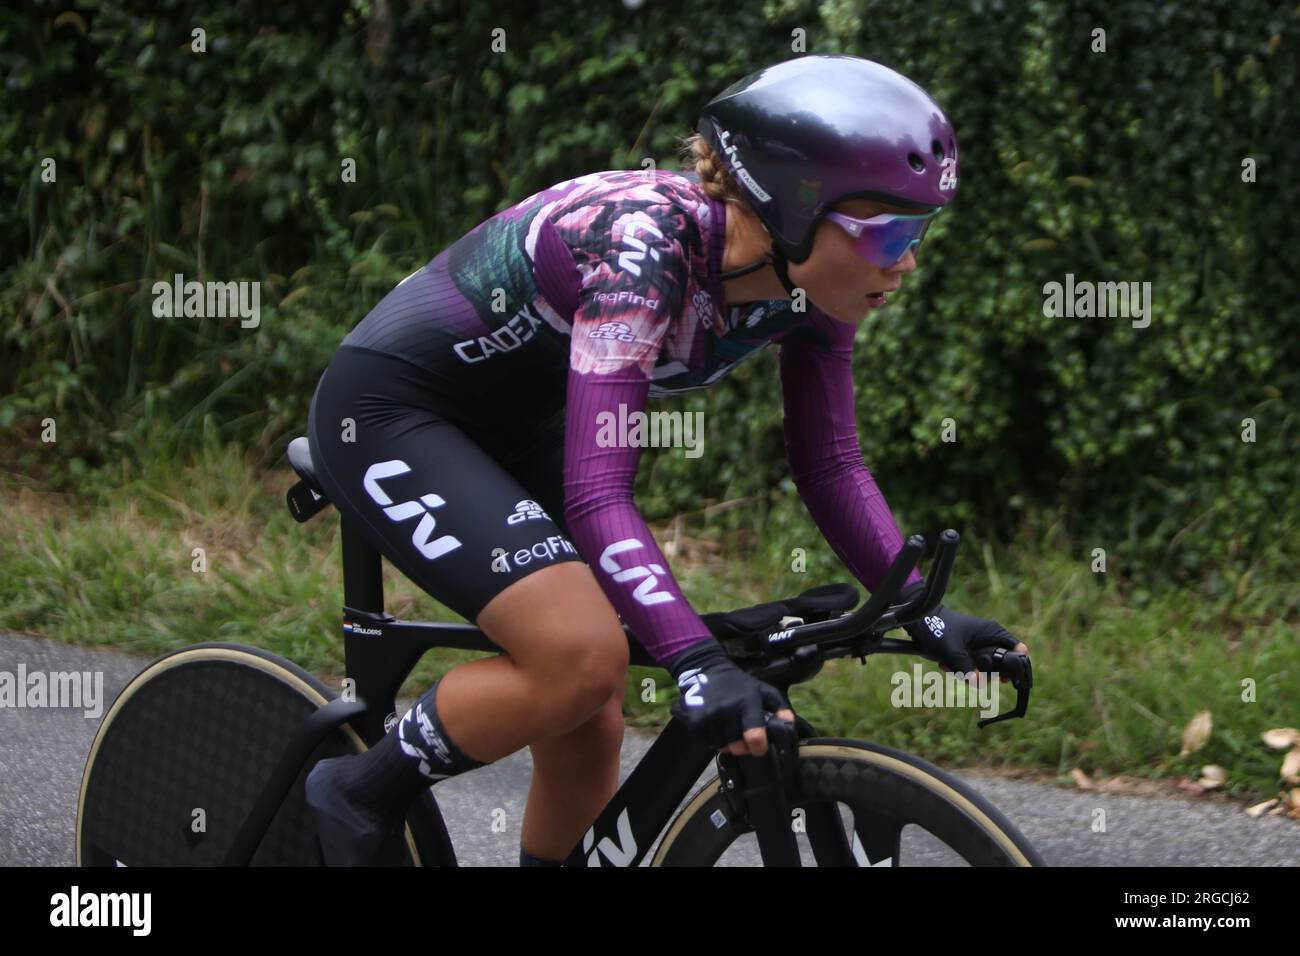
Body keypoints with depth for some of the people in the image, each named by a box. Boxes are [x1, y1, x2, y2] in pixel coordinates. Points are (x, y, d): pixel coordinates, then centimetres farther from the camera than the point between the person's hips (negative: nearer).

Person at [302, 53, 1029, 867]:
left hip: (516, 429, 8)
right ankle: (361, 796, -3)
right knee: (585, 656, -25)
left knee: (588, 743, 1)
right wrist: (698, 663, -49)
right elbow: (597, 493, -39)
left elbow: (832, 468, -3)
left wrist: (923, 612, -17)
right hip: (389, 411, -8)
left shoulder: (810, 285, -11)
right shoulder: (646, 247, -34)